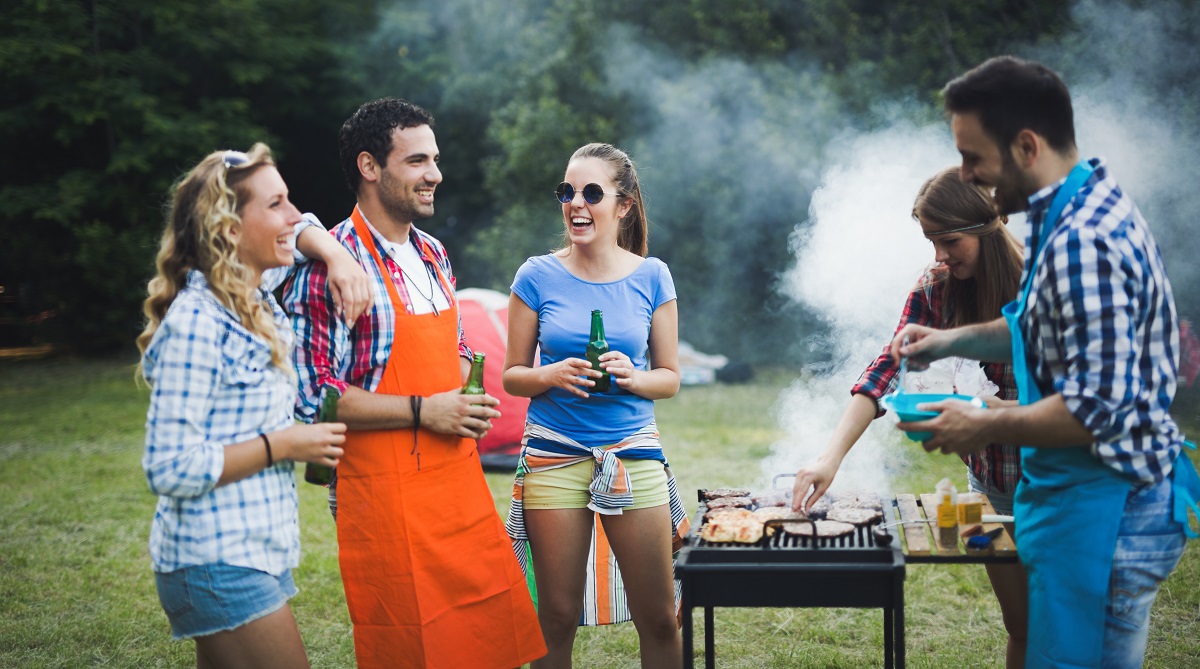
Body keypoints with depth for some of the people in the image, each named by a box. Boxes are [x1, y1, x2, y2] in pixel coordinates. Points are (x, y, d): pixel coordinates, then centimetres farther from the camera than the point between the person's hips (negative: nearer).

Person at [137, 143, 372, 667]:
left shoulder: (255, 296, 7)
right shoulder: (196, 322, -18)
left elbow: (301, 230, 27)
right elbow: (171, 469, -21)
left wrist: (336, 255, 5)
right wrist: (282, 444, -15)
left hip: (256, 554, 9)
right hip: (218, 562, -9)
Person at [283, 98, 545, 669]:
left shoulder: (432, 253, 12)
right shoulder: (331, 263, -13)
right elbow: (311, 396, -18)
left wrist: (463, 399, 3)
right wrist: (422, 411, -18)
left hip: (460, 481, 7)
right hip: (386, 495, -7)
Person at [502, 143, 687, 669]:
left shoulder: (651, 277, 3)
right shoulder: (538, 276, 0)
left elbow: (670, 377, 7)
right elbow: (512, 375, 5)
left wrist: (631, 377, -13)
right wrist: (552, 376, -15)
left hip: (634, 455, 1)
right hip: (554, 457, -1)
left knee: (659, 618, 4)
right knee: (557, 616, 5)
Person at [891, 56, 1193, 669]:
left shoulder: (1082, 242, -25)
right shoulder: (1092, 206, 9)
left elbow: (1100, 408, -28)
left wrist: (986, 427, -16)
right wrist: (951, 341, 15)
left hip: (1103, 510, -11)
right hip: (1090, 497, 11)